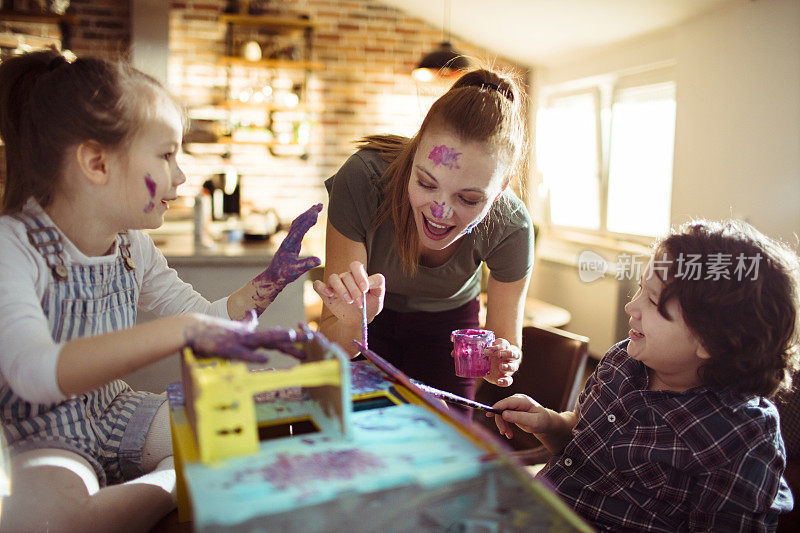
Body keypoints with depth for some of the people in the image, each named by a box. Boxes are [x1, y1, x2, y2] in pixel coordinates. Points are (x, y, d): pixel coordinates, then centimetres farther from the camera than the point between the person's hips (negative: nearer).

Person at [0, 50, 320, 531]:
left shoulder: (134, 247, 1)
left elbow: (208, 320, 11)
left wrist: (272, 279, -5)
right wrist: (181, 331, -51)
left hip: (116, 416, 6)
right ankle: (178, 484, -16)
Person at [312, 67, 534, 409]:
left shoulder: (510, 229, -30)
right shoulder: (361, 179, -35)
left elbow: (508, 344, -17)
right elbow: (330, 348, -30)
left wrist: (501, 363, -40)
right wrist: (353, 323, -53)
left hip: (448, 322, 1)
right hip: (373, 318, 0)